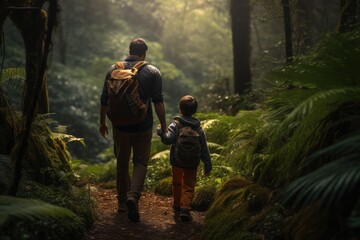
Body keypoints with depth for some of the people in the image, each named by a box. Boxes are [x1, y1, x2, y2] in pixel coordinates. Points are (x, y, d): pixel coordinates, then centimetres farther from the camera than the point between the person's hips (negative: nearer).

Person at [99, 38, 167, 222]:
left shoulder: (113, 70, 1)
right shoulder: (153, 72, -5)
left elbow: (104, 101, 4)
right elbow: (158, 102, -8)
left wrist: (102, 122, 16)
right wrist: (163, 125, 2)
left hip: (120, 125, 2)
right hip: (143, 127, -2)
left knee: (122, 163, 16)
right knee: (140, 162, 8)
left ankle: (123, 201, 25)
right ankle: (133, 196, -16)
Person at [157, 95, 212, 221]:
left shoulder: (175, 125, -11)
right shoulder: (198, 129, -2)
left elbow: (168, 139, -25)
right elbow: (204, 149, -1)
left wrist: (161, 131, -7)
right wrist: (208, 165, 4)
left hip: (177, 161, 0)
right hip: (192, 163, 1)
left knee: (177, 183, 20)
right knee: (189, 186, 6)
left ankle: (177, 206, 35)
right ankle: (185, 208, -14)